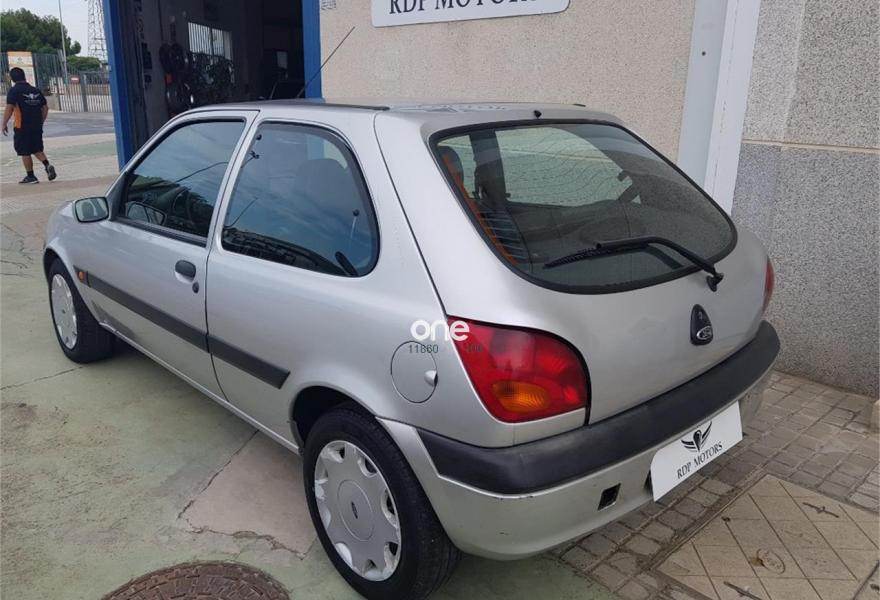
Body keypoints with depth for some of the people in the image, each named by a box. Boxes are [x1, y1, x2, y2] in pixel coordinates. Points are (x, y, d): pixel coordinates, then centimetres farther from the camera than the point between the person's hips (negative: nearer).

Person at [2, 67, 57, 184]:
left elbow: (9, 108, -16)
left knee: (25, 152, 5)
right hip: (37, 127, 5)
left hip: (22, 127, -5)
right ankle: (47, 165, -6)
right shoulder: (36, 90, 8)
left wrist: (4, 124, -8)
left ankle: (31, 176, 8)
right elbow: (45, 108, 11)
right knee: (37, 149, 17)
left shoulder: (14, 90, -8)